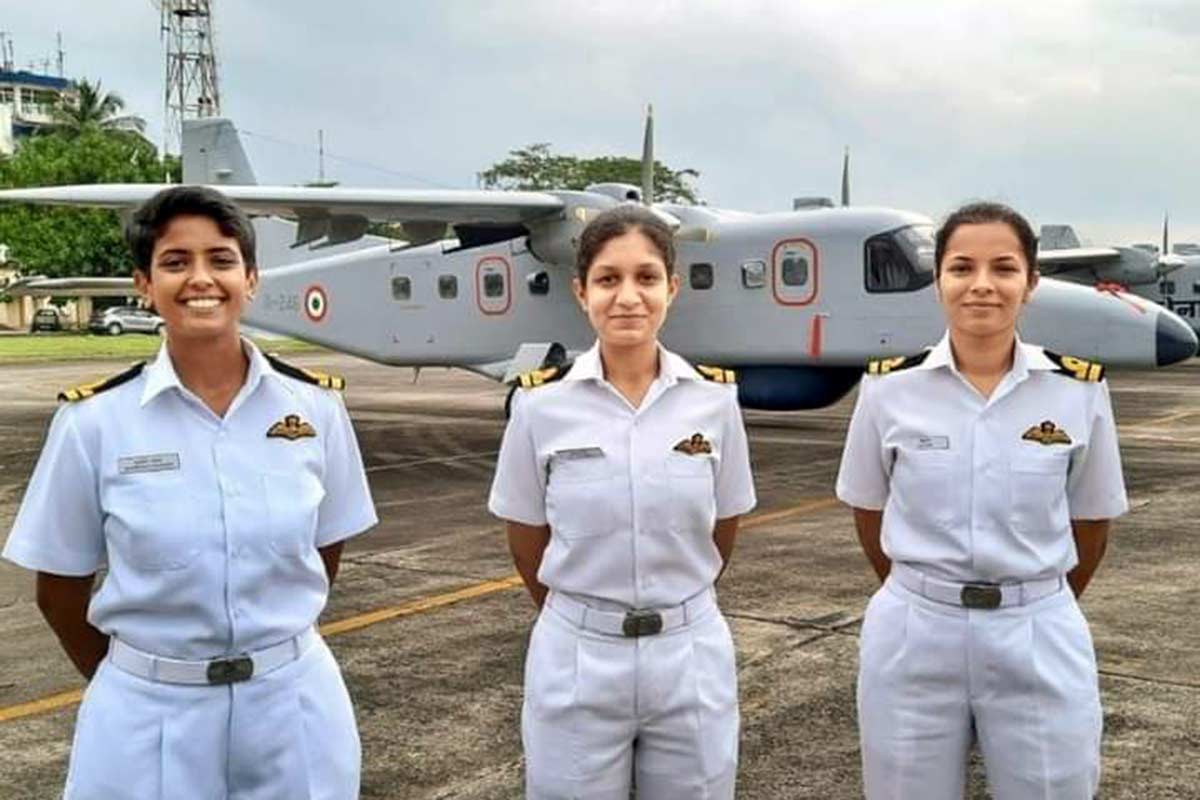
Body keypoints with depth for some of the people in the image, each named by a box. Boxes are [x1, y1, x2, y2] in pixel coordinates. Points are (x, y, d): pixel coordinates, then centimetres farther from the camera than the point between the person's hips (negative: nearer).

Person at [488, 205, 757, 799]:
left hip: (691, 657, 1)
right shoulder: (541, 402, -7)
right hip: (576, 662, -1)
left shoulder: (714, 397, -4)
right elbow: (527, 547, 4)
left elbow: (721, 537, 9)